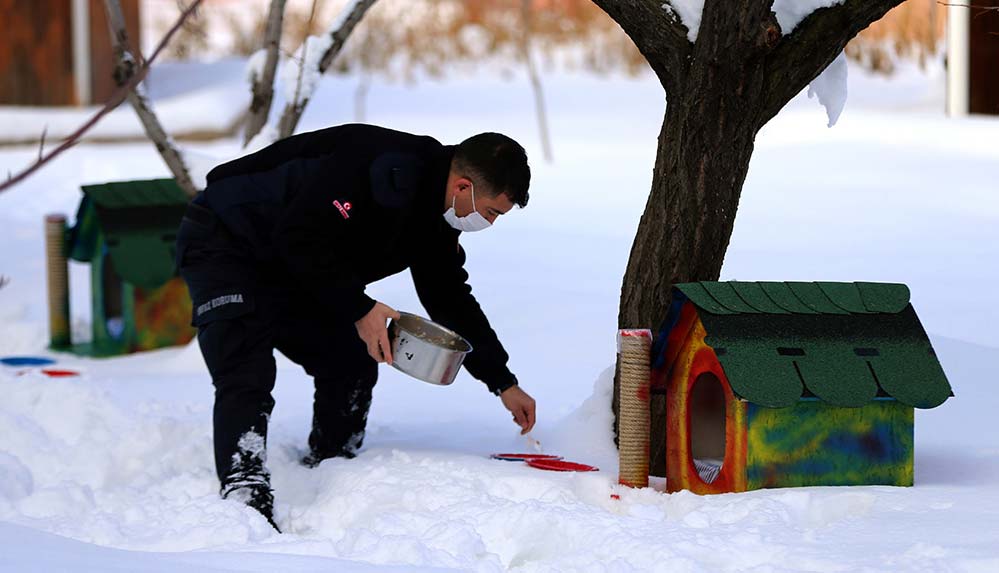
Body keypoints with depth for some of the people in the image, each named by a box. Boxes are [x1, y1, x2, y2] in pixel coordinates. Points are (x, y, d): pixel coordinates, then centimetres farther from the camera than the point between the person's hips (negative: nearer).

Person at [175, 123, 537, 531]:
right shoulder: (384, 169, -30)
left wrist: (503, 383, 14)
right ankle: (244, 498, -32)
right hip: (222, 243, -9)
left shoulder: (436, 221, 1)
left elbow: (452, 300, 13)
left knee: (353, 365, 8)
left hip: (285, 274, 9)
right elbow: (299, 238, -32)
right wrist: (359, 310, -27)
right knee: (247, 379, -24)